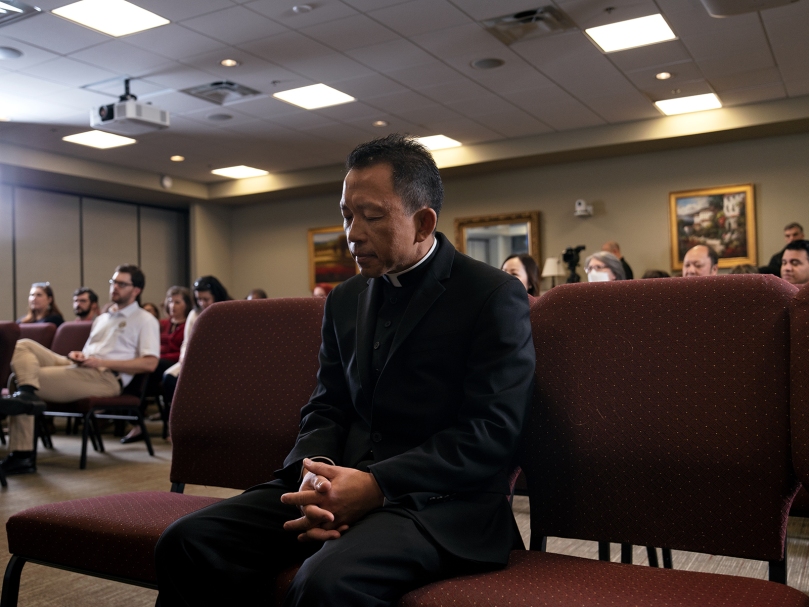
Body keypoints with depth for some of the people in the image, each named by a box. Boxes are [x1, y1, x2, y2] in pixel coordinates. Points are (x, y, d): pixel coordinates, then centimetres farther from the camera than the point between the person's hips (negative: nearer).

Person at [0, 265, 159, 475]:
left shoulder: (145, 320, 4)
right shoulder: (101, 319, 29)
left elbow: (149, 364, -9)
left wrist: (102, 362, -13)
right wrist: (77, 355, 2)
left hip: (106, 377, -8)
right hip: (79, 369, 8)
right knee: (23, 345, -13)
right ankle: (27, 391, -30)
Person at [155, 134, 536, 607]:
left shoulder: (496, 297, -5)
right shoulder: (345, 300, 15)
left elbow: (491, 434, -12)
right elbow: (327, 409, 14)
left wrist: (376, 485, -21)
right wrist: (317, 473, -9)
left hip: (440, 497, -5)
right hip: (344, 481, 6)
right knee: (188, 542, -13)